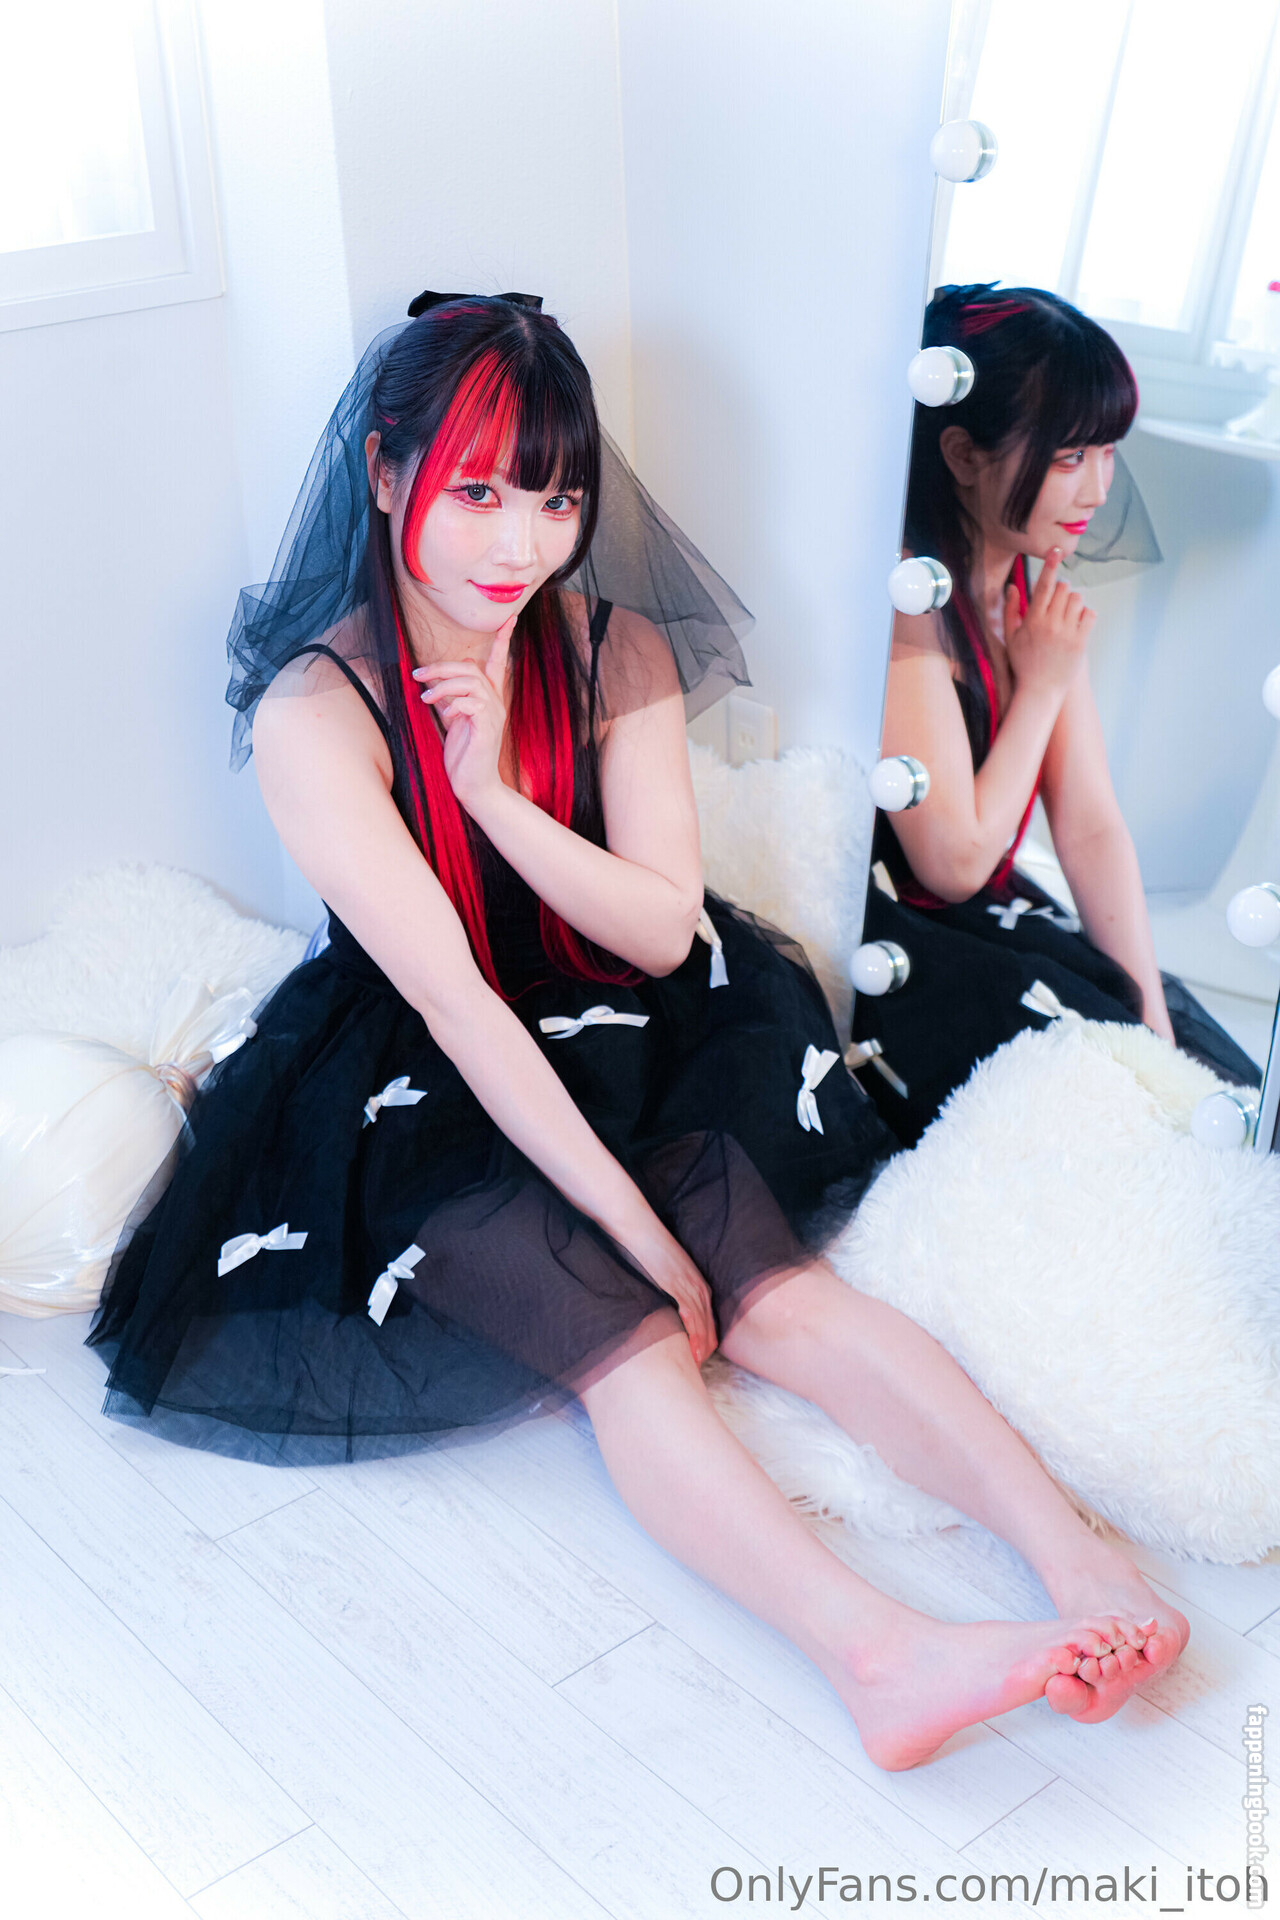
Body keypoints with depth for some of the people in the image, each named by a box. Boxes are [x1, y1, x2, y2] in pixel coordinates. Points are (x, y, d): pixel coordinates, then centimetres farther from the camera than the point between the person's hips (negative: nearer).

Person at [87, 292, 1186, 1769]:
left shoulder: (620, 649, -5)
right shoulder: (316, 708, -19)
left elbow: (664, 930, -6)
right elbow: (454, 998, -25)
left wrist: (498, 791, -22)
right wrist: (642, 1230, -29)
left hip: (621, 1041, 4)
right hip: (421, 1093, -3)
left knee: (778, 1290, -21)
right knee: (625, 1340, -28)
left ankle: (1081, 1561, -29)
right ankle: (881, 1652, -40)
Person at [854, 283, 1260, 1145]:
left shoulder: (1037, 588, 3)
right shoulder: (905, 599, -24)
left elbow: (1093, 828, -2)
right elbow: (955, 863, -20)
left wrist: (1156, 1026, -8)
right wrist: (1042, 686, -13)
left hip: (993, 915, 8)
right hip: (889, 937, -7)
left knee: (1220, 1085, -4)